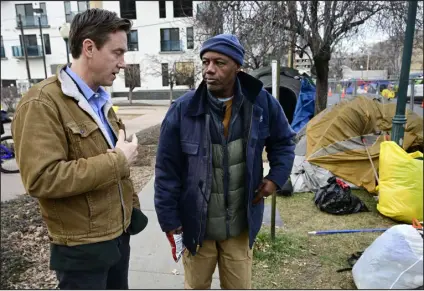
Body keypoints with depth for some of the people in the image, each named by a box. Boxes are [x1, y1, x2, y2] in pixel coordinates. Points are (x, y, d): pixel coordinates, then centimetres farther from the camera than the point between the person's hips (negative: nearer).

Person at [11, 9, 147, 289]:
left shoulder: (100, 100, 9)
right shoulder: (42, 103, -18)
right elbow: (42, 179, -27)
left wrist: (132, 206, 13)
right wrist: (117, 159, -22)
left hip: (119, 233, 8)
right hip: (82, 247, -7)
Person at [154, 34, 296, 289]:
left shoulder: (262, 103, -9)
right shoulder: (183, 109, -14)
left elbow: (284, 142, 11)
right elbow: (167, 169, -8)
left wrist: (277, 177, -3)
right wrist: (169, 218, -5)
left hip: (241, 224, 1)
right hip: (196, 224, -1)